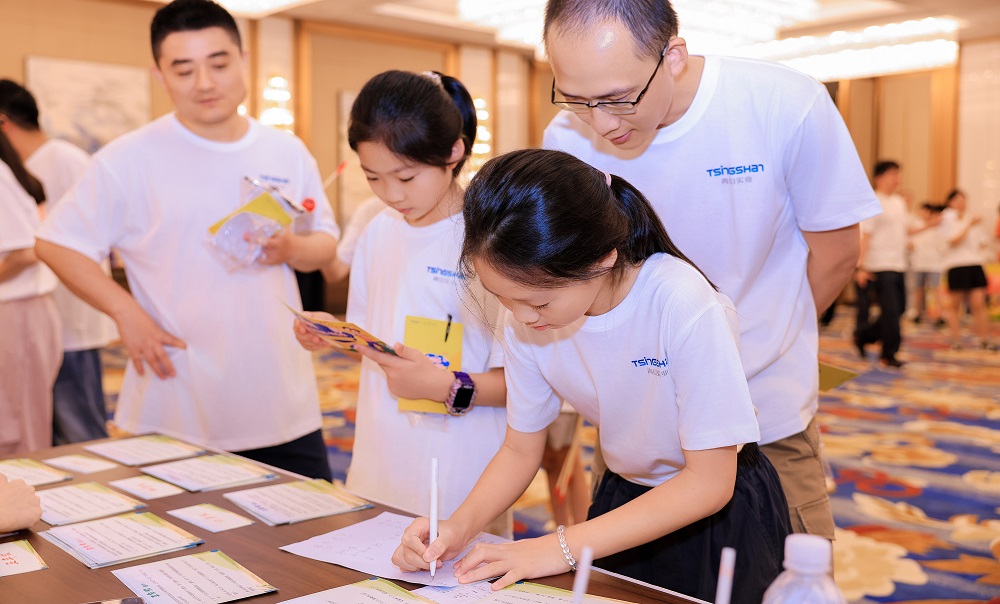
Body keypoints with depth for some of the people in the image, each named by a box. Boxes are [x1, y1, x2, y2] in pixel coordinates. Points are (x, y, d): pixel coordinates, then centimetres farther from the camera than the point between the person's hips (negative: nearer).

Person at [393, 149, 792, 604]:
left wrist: (563, 548, -30)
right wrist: (459, 526, -23)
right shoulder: (522, 321, -18)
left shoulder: (685, 307, -34)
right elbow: (520, 449, -4)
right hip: (624, 497, 4)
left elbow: (709, 481, -27)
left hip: (722, 508, -3)